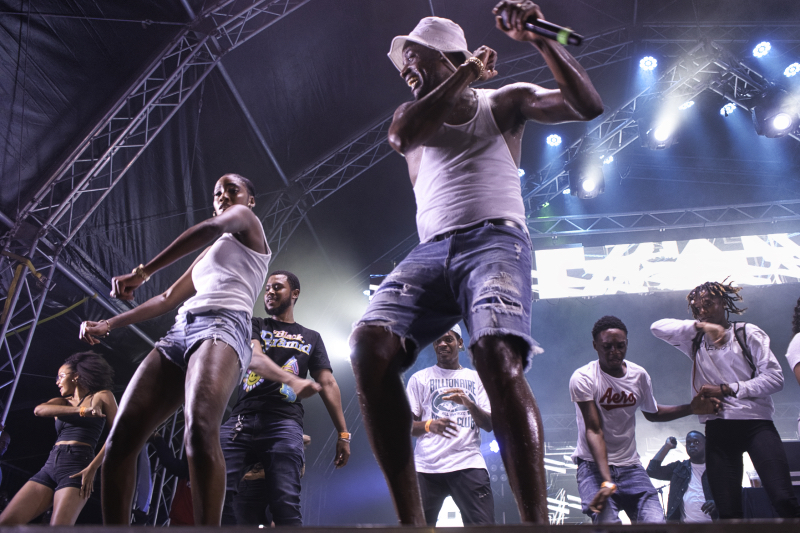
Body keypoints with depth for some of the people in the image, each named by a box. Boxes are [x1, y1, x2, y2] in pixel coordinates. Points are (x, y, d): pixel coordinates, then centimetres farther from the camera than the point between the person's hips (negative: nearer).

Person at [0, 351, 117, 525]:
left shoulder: (101, 397, 8)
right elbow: (38, 410, -3)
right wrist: (80, 410, -17)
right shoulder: (62, 402, 22)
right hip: (49, 467, 6)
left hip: (76, 469, -6)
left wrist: (92, 468, -14)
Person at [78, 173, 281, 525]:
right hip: (179, 333, 9)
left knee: (200, 429, -36)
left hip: (222, 326, -9)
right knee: (120, 440, -7)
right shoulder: (208, 255, 37)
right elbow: (168, 299, 37)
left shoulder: (247, 220, 14)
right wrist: (108, 325, 30)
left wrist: (142, 272, -14)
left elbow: (211, 228, -9)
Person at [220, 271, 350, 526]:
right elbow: (253, 358, -4)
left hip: (284, 422, 0)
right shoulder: (255, 326, 19)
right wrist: (291, 380, -23)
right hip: (242, 419, 1)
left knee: (286, 504, -17)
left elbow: (328, 384, 17)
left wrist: (343, 433, 7)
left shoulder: (311, 338, 24)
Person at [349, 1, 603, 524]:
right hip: (431, 250, 3)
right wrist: (465, 75, 2)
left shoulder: (505, 100, 17)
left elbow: (588, 105, 4)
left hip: (495, 239, -3)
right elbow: (403, 136, -1)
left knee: (498, 354, -33)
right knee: (370, 342, -25)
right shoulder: (412, 112, 24)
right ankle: (411, 520, -24)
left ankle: (536, 521, -35)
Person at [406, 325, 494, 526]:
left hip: (469, 464, 0)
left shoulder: (476, 378, 16)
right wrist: (429, 425, -15)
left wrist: (469, 404, -12)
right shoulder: (420, 378, 13)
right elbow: (406, 424, 7)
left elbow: (489, 425, 8)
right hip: (427, 467, 0)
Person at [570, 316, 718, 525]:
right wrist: (606, 482, -27)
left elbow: (652, 413, 23)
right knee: (607, 523, -27)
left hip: (630, 465, 4)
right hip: (593, 464, -4)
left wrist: (690, 409, 9)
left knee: (655, 522, -17)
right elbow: (594, 431, -19)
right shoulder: (582, 378, -13)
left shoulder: (639, 375, 4)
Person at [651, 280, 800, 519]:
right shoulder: (695, 341, 16)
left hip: (756, 424, -2)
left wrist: (725, 389, -9)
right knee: (728, 511, -1)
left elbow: (775, 378, -1)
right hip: (718, 429, 3)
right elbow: (658, 327, 1)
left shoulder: (748, 333, 8)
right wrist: (700, 325, -11)